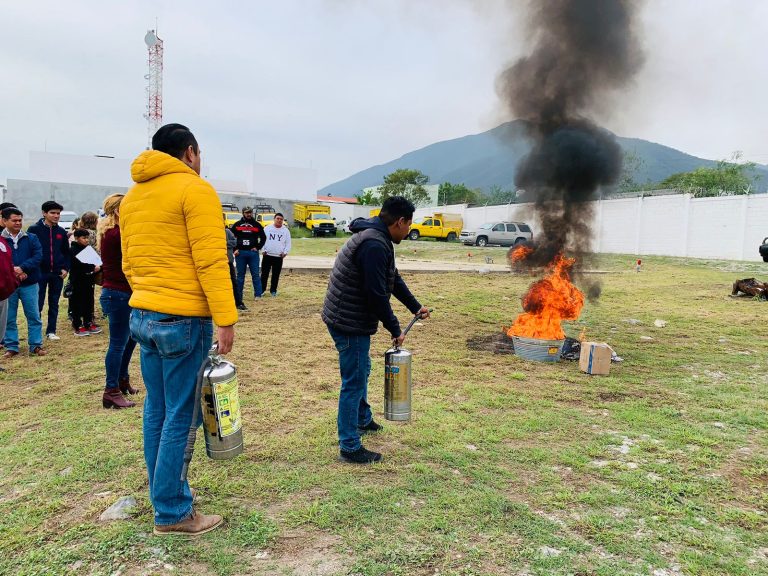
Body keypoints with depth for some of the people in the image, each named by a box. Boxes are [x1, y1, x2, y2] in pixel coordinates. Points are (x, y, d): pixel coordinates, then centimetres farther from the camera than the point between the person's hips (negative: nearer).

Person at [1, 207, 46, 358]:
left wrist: (22, 268, -18)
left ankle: (36, 345, 11)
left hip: (29, 284, 0)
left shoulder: (31, 238, 6)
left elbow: (38, 256, -6)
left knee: (34, 316, 3)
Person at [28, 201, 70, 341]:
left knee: (54, 304, 9)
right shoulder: (34, 229, -4)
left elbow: (66, 252, 13)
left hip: (57, 273, 4)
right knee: (38, 304, 1)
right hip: (39, 273, -3)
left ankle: (51, 331, 18)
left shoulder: (61, 232, 8)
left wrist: (66, 268, 2)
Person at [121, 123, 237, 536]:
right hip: (183, 320, -8)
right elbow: (211, 260, -17)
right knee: (180, 417, 1)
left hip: (142, 316, 8)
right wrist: (225, 319, -17)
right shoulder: (195, 189, -9)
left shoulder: (132, 196, 16)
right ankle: (171, 513, 11)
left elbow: (128, 264, 18)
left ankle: (164, 494, 29)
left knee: (157, 412, 16)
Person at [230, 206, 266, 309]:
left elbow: (263, 238, 11)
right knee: (240, 275, 6)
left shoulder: (257, 225, 6)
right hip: (240, 253, 1)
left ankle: (258, 295, 0)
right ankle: (238, 298, 10)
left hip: (253, 253, -1)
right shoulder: (237, 225, 7)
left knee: (255, 274, -3)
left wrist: (257, 247, 0)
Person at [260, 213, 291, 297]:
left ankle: (273, 290, 19)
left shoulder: (285, 230, 5)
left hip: (279, 257, 1)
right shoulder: (267, 228, 3)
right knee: (264, 273, 2)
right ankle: (262, 289, 11)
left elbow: (288, 243, 7)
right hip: (267, 255, -1)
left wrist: (285, 252, -6)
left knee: (276, 275, 7)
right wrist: (263, 250, -4)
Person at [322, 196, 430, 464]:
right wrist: (395, 330, -14)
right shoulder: (375, 245, -24)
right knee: (354, 381, -2)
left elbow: (393, 279, 21)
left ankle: (363, 419, 46)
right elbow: (377, 294, -25)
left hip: (347, 319, 11)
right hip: (349, 322, -11)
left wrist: (416, 306, 26)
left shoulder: (376, 238, 12)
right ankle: (349, 447, 9)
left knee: (361, 370, 26)